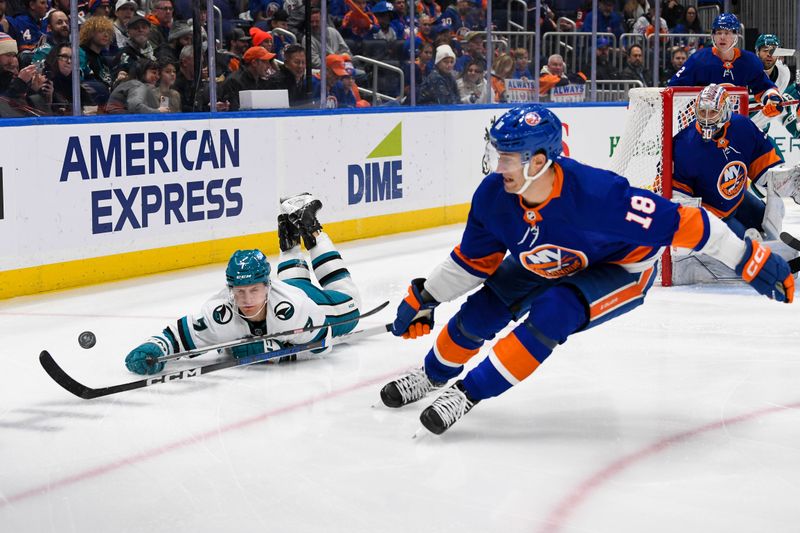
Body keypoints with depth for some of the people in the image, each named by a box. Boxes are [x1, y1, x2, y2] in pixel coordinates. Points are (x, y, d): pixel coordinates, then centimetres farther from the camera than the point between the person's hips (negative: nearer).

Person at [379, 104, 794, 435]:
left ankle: (467, 395, -16)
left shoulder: (597, 194, -41)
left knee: (552, 315, -29)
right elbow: (475, 258, -4)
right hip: (543, 266, 5)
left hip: (622, 267, -5)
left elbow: (681, 223, -35)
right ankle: (434, 375, 28)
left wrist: (753, 261, -32)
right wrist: (423, 298, -1)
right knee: (481, 312, -4)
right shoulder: (493, 197, -24)